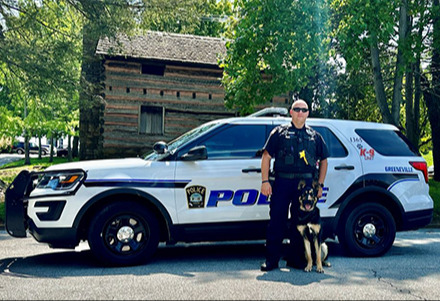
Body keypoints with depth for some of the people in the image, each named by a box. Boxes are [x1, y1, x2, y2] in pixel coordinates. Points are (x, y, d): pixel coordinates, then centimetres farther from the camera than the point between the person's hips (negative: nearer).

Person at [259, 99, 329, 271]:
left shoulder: (314, 136, 17)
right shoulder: (279, 132, 9)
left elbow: (323, 161, 21)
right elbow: (266, 156, 5)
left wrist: (320, 185, 11)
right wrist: (265, 181, -4)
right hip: (282, 181, -2)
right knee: (277, 221, -3)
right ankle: (271, 260, 4)